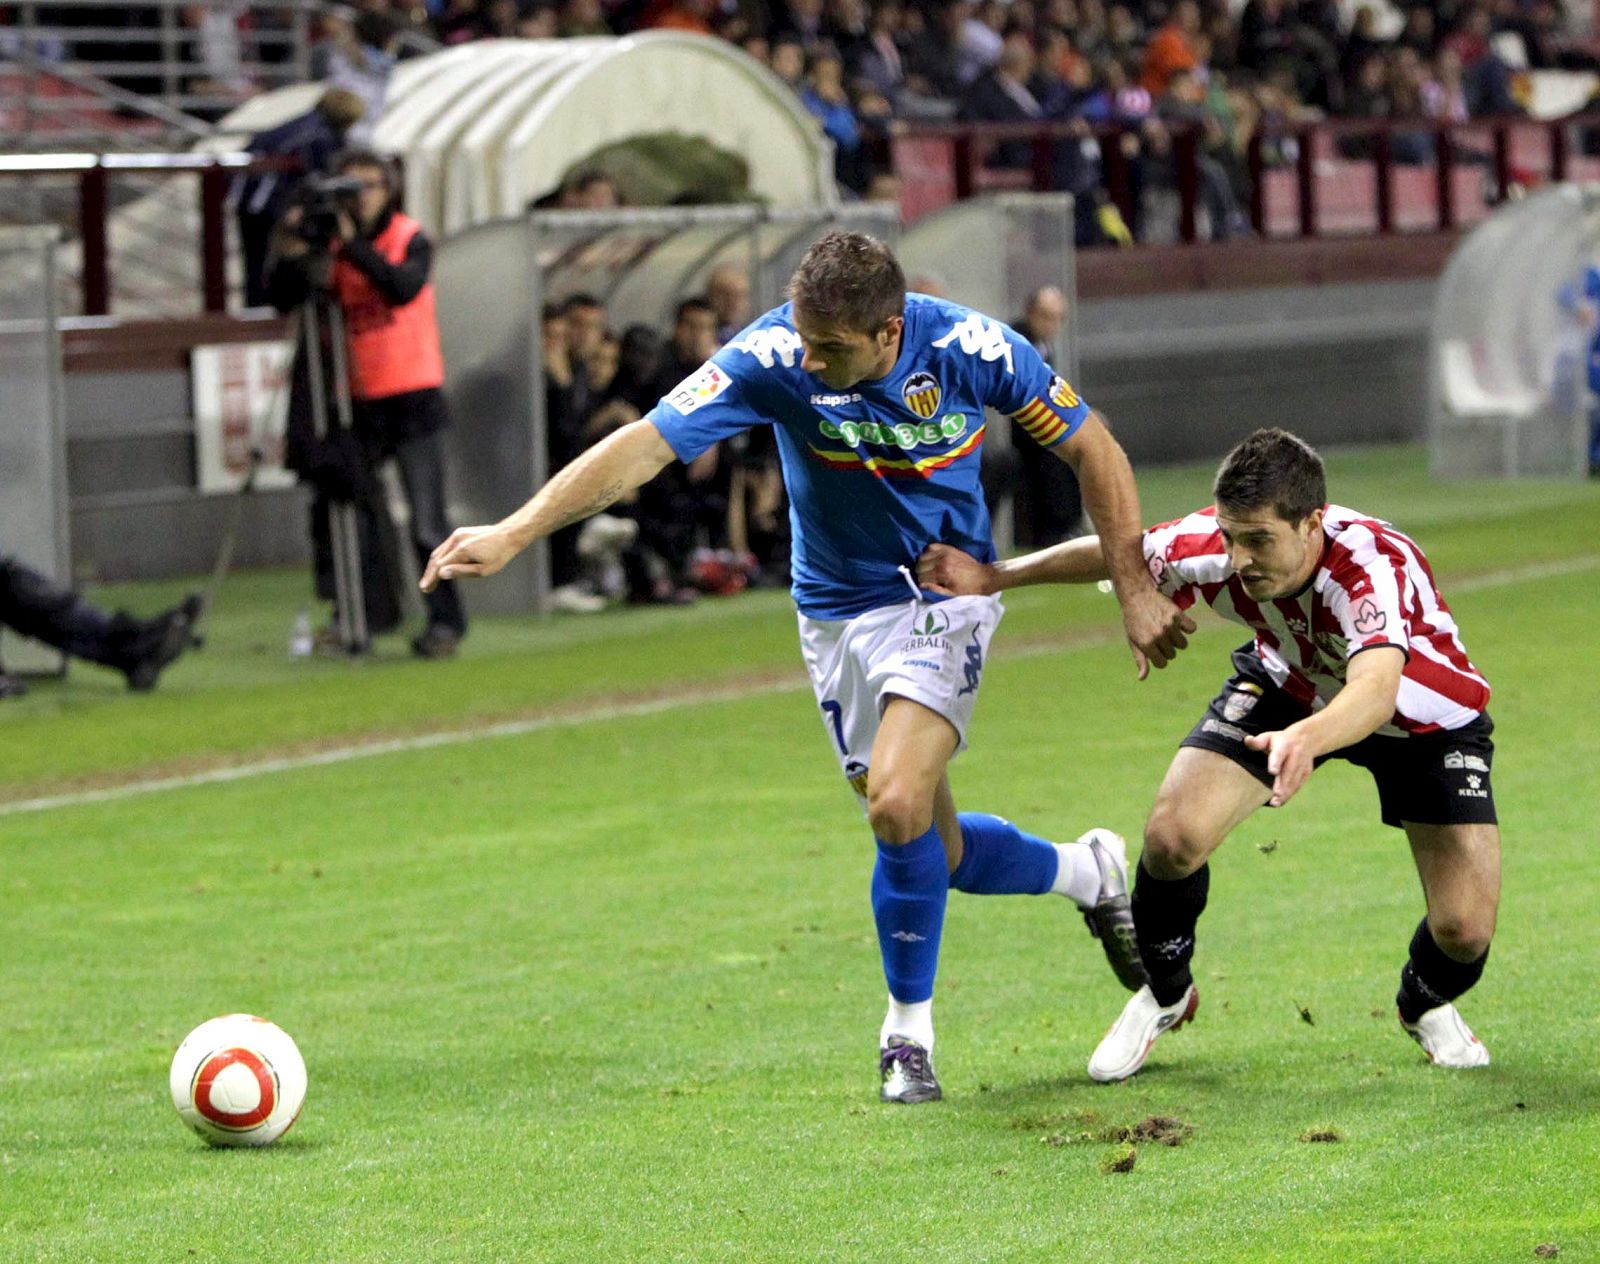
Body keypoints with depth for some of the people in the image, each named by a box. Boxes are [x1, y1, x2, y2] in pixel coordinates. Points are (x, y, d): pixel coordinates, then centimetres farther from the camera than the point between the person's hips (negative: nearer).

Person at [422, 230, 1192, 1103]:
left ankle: (909, 1029, -1)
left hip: (943, 597, -3)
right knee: (933, 852, 9)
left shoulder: (973, 350, -22)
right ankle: (1086, 872, 41)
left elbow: (1090, 449, -7)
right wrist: (509, 536, -35)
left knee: (898, 807, -23)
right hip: (835, 613, 3)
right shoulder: (772, 358, -23)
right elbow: (643, 447, -26)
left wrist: (1136, 590, -8)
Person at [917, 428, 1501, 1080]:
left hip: (1421, 711, -3)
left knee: (1465, 929, -15)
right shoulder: (1209, 546, -30)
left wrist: (1307, 739, -82)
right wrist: (995, 576, -6)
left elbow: (1376, 691, -63)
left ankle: (1426, 1005, 24)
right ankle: (1164, 996, 14)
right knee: (1173, 834, -18)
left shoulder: (1372, 566, -44)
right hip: (1290, 682, 3)